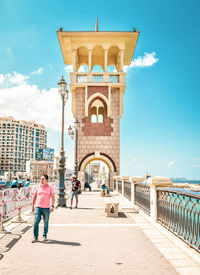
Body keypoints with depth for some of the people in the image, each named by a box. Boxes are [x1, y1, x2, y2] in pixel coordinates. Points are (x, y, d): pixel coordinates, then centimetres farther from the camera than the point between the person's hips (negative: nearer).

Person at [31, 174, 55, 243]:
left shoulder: (50, 188, 1)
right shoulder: (38, 187, 7)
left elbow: (53, 197, -2)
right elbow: (35, 197, 14)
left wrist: (52, 206, -14)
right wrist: (33, 206, 14)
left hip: (46, 208, -1)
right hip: (38, 207, 1)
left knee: (46, 223, 9)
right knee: (36, 222, -5)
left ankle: (45, 236, 24)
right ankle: (35, 237, 4)